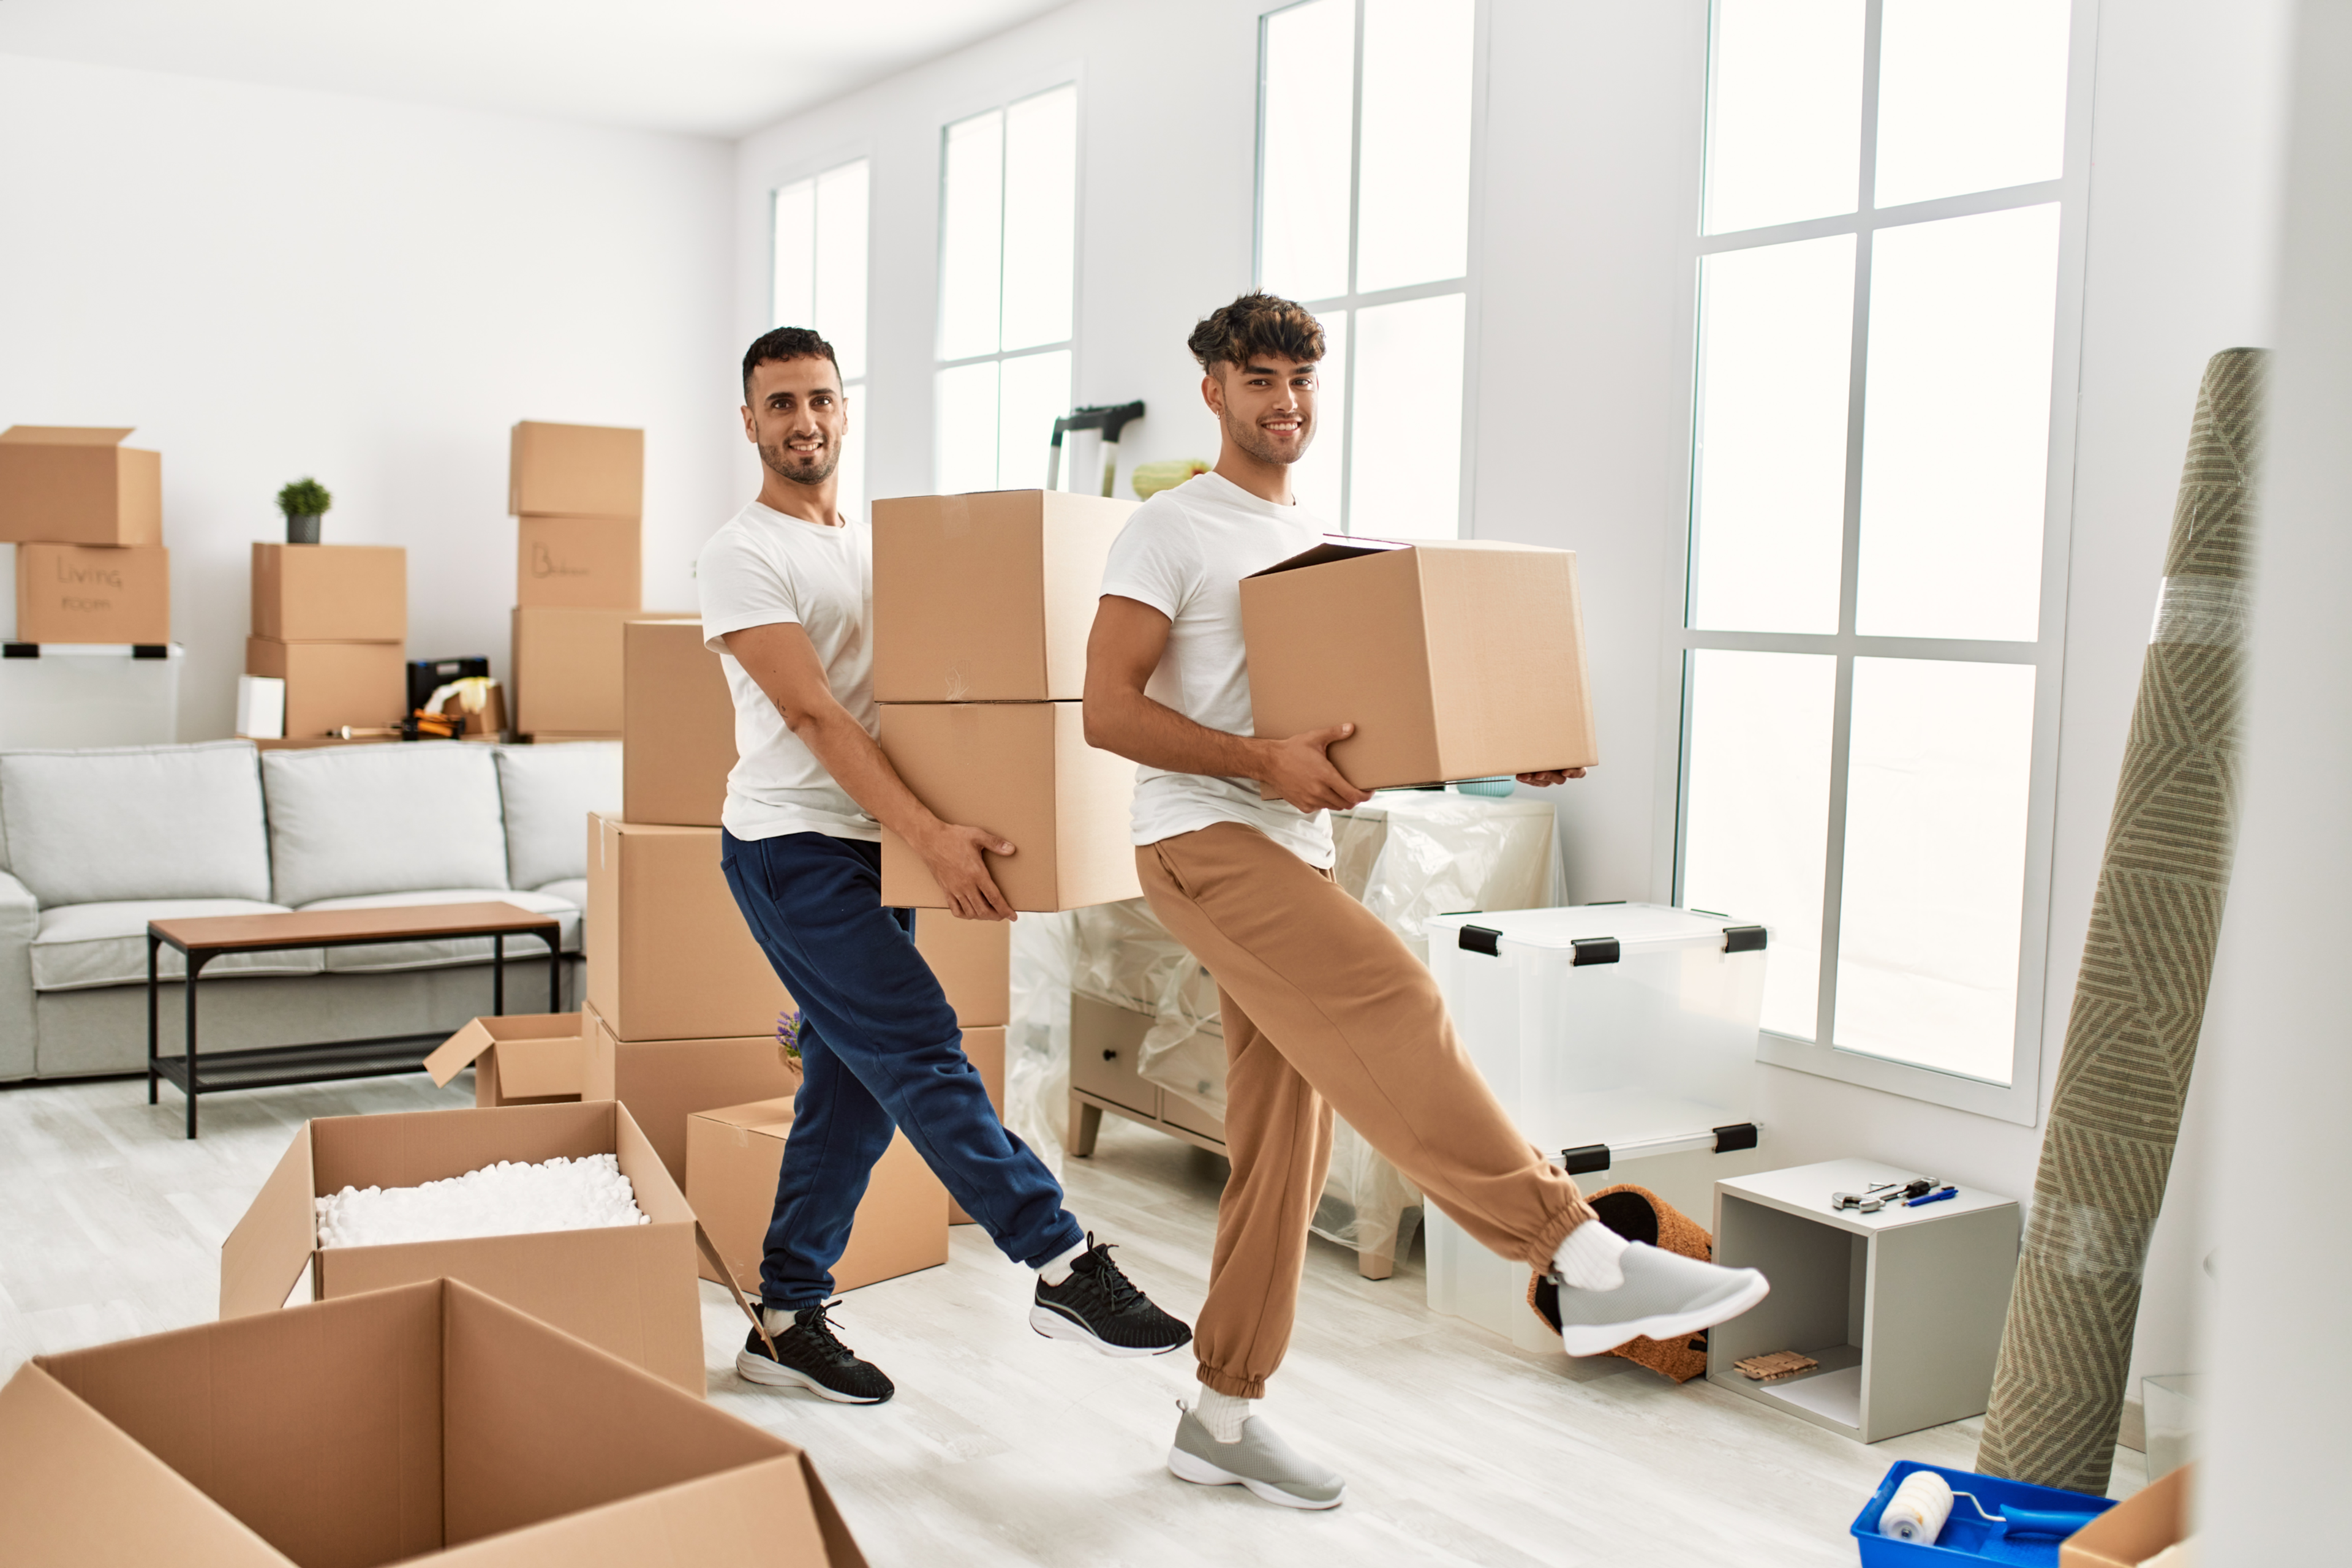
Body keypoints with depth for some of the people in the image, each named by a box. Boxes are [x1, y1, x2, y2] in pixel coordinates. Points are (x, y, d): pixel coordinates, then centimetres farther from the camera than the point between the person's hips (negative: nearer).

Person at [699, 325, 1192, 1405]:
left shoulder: (882, 543, 16)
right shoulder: (741, 557, -8)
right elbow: (813, 715, -19)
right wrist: (933, 835, -28)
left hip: (870, 843, 8)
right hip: (791, 846, -8)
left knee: (857, 1083, 9)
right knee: (920, 1049, -13)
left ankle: (788, 1318, 20)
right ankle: (1063, 1266, -11)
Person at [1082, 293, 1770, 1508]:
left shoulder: (1325, 544, 21)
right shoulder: (1171, 531, -2)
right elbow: (1108, 710, -11)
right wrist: (1265, 761, -23)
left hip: (1294, 852, 8)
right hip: (1204, 841, -8)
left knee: (1284, 1144, 6)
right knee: (1390, 1005, -27)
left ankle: (1221, 1416, 16)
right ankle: (1588, 1264, -29)